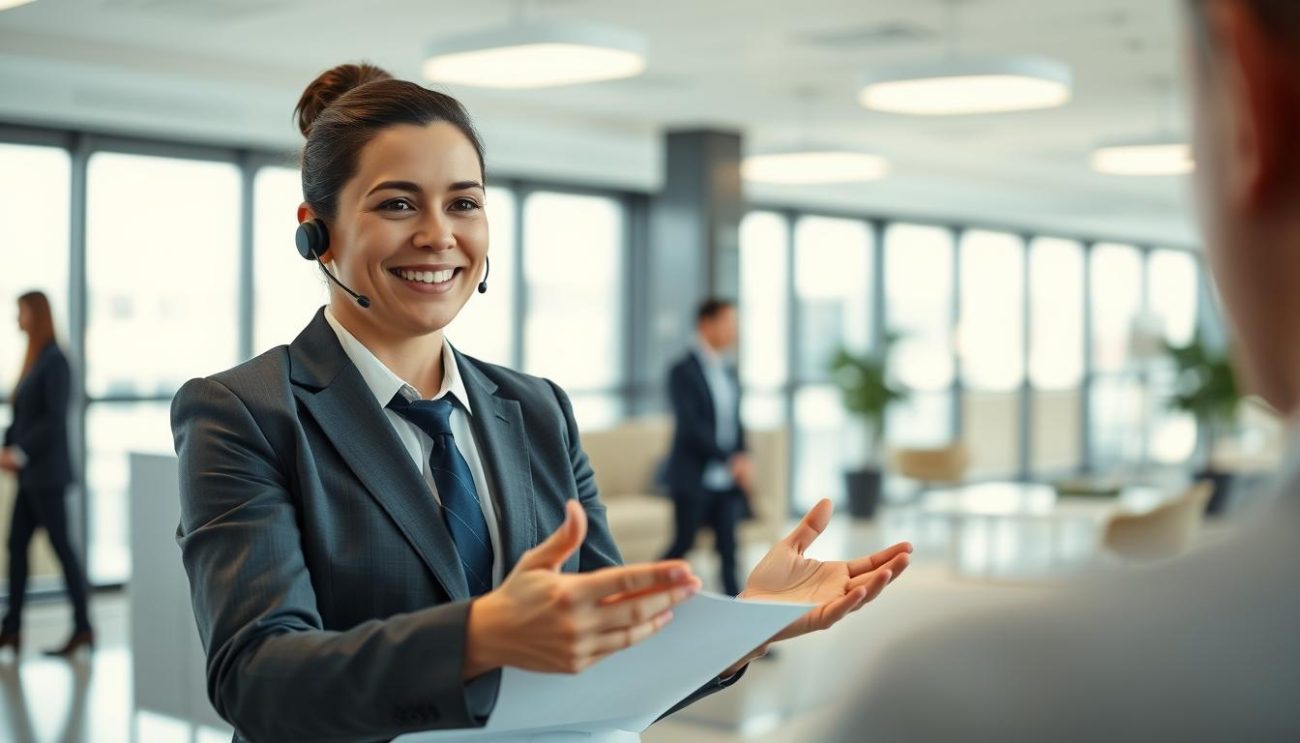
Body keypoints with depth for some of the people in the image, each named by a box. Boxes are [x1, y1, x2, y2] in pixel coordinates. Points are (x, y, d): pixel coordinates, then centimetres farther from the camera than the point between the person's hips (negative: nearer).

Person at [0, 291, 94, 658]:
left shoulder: (55, 361, -12)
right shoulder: (35, 359, 12)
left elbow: (54, 419, -18)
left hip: (47, 472, -8)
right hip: (30, 474, 8)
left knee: (61, 546, -3)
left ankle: (83, 628, 3)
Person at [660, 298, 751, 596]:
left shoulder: (727, 373, 14)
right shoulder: (683, 370, -8)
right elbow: (691, 425, -16)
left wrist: (743, 461, -1)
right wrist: (731, 460, -19)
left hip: (726, 481, 6)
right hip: (693, 478, -6)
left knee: (728, 548, 5)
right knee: (682, 544, -2)